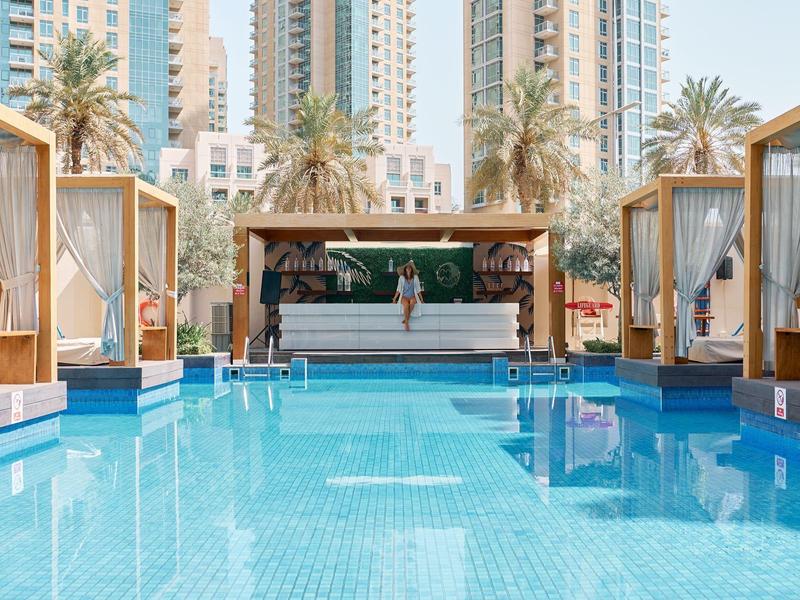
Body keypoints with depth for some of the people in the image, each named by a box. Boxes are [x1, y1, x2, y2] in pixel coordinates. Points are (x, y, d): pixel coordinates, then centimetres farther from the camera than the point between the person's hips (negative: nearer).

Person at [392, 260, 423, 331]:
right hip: (404, 297, -1)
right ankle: (406, 323, -26)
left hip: (413, 297, 1)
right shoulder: (401, 278, 3)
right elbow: (399, 290, 7)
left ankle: (406, 319, -21)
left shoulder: (415, 277, 4)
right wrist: (394, 299, 1)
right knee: (406, 305, -35)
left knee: (412, 302, -37)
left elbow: (418, 289, 9)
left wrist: (421, 300, 7)